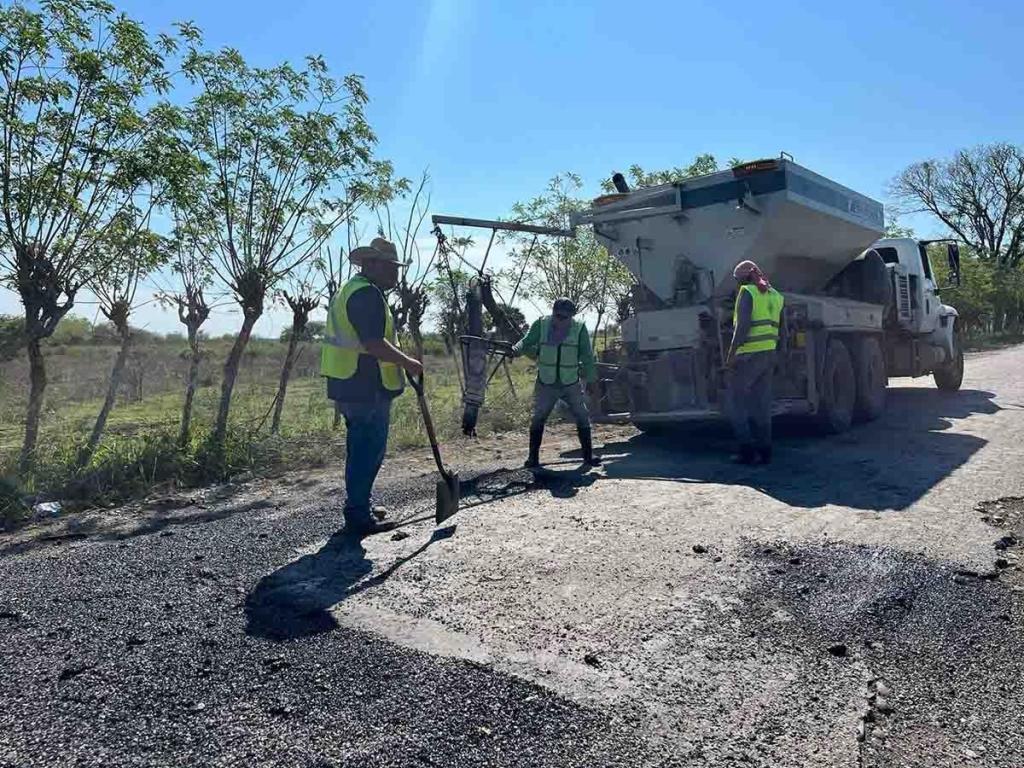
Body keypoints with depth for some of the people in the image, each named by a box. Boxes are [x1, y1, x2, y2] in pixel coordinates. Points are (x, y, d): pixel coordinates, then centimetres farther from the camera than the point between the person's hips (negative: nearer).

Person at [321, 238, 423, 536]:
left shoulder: (349, 289, 19)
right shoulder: (368, 294, -16)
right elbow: (375, 344, -24)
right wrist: (408, 362, -13)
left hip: (349, 386, 11)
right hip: (367, 388, -11)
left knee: (361, 448, 19)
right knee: (368, 451, -4)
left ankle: (360, 505, 31)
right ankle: (359, 517, 3)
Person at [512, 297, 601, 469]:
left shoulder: (579, 328, -9)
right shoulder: (541, 325, -8)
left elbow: (587, 355, -5)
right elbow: (527, 342, -3)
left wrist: (591, 376, -10)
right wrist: (517, 348, -25)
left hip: (571, 384, 0)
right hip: (546, 384, 0)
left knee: (583, 418, 3)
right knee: (538, 419, 3)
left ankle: (588, 456, 15)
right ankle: (533, 458, 14)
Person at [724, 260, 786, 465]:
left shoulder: (747, 293, -6)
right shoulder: (776, 296, 17)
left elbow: (742, 325, -18)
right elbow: (783, 332, 17)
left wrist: (731, 353, -18)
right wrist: (777, 358, 23)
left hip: (748, 355, -7)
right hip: (768, 355, 7)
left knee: (737, 402, 1)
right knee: (762, 405, 10)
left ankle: (748, 450, -4)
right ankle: (764, 452, 9)